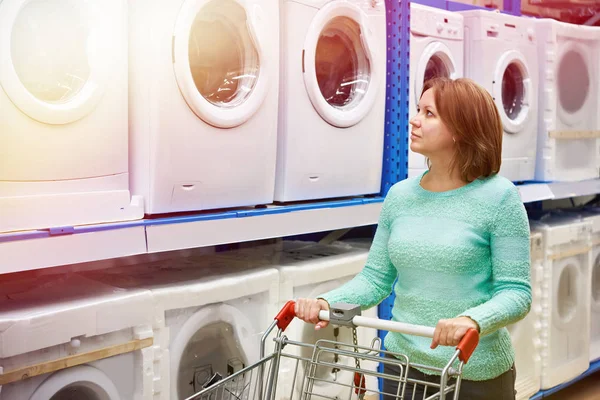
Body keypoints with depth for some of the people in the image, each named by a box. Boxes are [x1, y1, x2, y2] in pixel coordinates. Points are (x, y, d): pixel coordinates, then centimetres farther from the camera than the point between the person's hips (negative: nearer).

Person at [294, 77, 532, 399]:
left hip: (475, 373, -3)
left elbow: (516, 292, -12)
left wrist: (472, 321, -31)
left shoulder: (498, 196, -12)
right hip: (403, 363, 4)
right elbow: (375, 278, 3)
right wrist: (327, 302, -13)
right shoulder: (400, 195, 1)